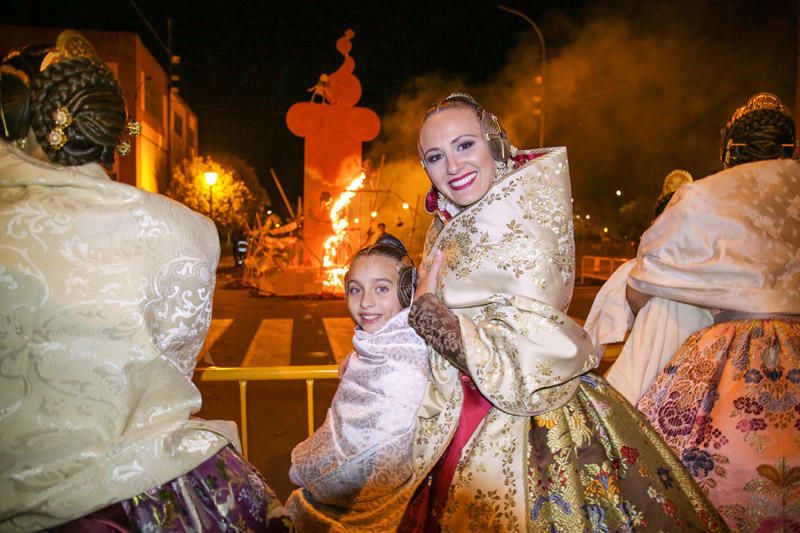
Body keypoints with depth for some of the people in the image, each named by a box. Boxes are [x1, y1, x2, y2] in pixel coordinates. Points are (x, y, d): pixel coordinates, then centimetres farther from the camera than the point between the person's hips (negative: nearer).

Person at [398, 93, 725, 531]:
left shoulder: (523, 232, -19)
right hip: (461, 426, 7)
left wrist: (427, 309, -20)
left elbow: (516, 363, -25)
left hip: (527, 425, -7)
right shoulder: (445, 231, 3)